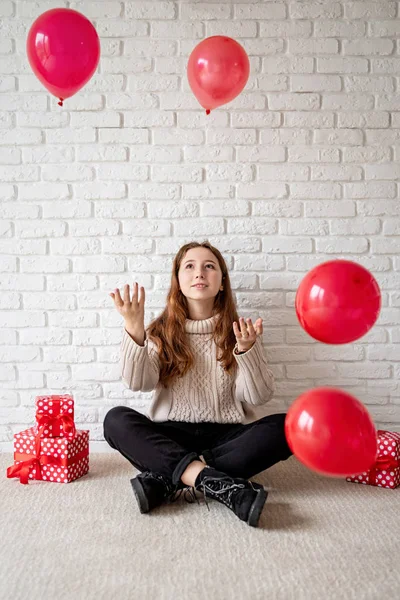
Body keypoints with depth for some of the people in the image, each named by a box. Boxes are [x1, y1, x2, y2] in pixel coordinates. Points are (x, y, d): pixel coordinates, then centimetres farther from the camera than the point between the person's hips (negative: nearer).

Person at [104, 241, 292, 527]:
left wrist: (247, 350, -21)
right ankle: (214, 482, -37)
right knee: (116, 419, -26)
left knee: (285, 426, -26)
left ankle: (169, 479, -28)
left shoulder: (237, 331, 6)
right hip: (170, 436, 0)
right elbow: (139, 383, -10)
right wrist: (134, 330, -24)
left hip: (225, 436, 0)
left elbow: (259, 396, -4)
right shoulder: (161, 331, 7)